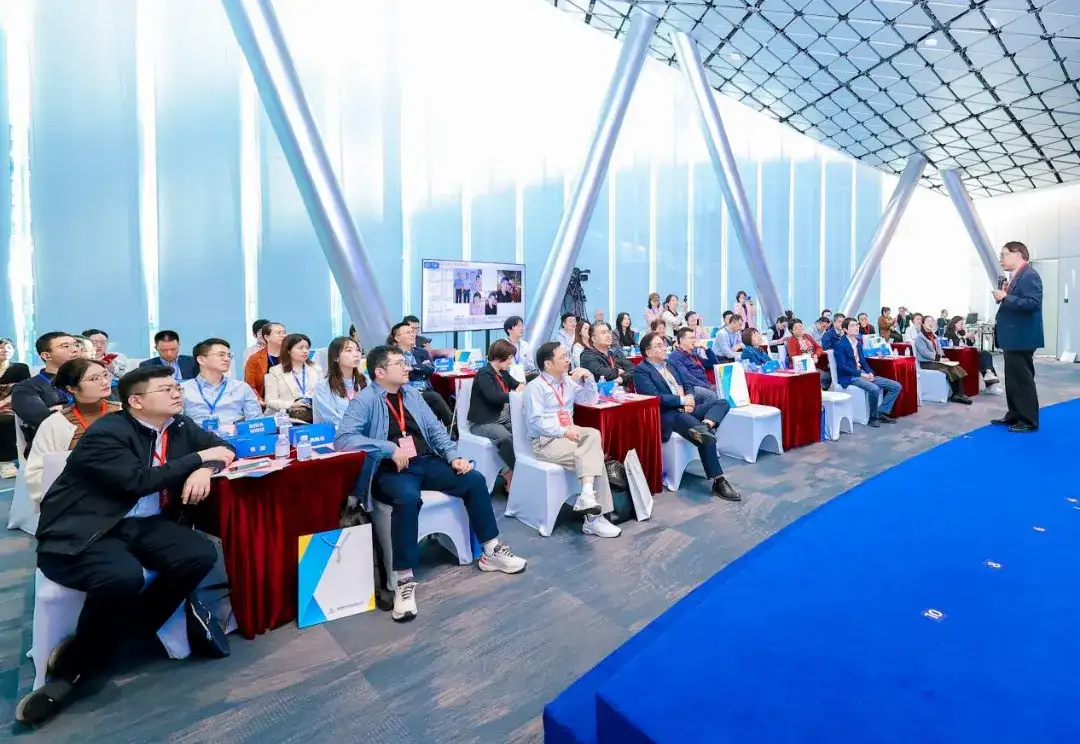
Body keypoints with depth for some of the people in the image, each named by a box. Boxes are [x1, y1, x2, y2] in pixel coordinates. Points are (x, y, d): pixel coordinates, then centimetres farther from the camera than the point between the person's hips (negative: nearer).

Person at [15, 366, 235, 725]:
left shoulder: (180, 426, 6)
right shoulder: (105, 433, -14)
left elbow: (223, 445, 13)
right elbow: (139, 480, -24)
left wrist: (205, 469, -9)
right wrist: (199, 458, -16)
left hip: (143, 524, 7)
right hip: (83, 531, -6)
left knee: (201, 555, -20)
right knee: (123, 577, -37)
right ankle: (81, 654, -1)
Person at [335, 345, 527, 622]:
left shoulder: (412, 394, 13)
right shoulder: (364, 401, -6)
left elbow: (435, 429, 13)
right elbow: (343, 439, -20)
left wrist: (453, 457, -2)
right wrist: (390, 448, -24)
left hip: (426, 462, 6)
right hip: (391, 471, -6)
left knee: (474, 480, -9)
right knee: (408, 498, -38)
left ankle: (491, 551, 6)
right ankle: (405, 579, -26)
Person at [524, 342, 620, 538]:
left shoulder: (568, 381, 14)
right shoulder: (535, 387, -8)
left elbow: (591, 400, 20)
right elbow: (535, 421, -16)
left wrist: (588, 377, 5)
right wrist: (563, 432, -22)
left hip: (568, 433, 7)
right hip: (546, 440, -7)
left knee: (594, 435, -24)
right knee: (595, 456, -22)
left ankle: (587, 495, -30)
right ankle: (594, 517, -18)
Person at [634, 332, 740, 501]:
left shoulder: (671, 364, 23)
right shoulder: (641, 371, -4)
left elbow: (688, 384, 17)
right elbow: (655, 397, -16)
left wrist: (689, 398, -6)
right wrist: (682, 400, -13)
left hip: (686, 409, 8)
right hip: (667, 415, -8)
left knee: (722, 403, -12)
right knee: (706, 437, -30)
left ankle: (704, 426, -39)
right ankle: (718, 482, -26)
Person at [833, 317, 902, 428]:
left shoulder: (859, 343, 16)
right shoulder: (840, 345, -10)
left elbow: (863, 361, 18)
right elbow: (842, 367, -17)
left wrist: (869, 372, -3)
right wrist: (861, 374, -19)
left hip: (862, 374, 9)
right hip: (849, 377, -9)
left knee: (896, 386, 0)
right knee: (874, 389, -34)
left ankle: (882, 412, 0)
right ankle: (873, 417, -12)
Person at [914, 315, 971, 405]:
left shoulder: (934, 336, 19)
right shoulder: (920, 337, -8)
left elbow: (939, 349, 17)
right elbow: (924, 352, -17)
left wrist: (941, 357, -4)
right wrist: (938, 358, -22)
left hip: (936, 361, 8)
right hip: (926, 363, -8)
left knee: (958, 368, -16)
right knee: (950, 369, -25)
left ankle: (960, 394, -19)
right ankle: (955, 394, -13)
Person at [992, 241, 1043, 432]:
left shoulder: (1029, 275, -15)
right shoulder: (1017, 276, 14)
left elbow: (1033, 303, -25)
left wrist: (1006, 298, -23)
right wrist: (1004, 296, 3)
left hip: (1022, 338, -10)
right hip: (1013, 337, 10)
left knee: (1023, 379, -3)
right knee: (1013, 378, 16)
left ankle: (1029, 421, 6)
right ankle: (1014, 415, 25)